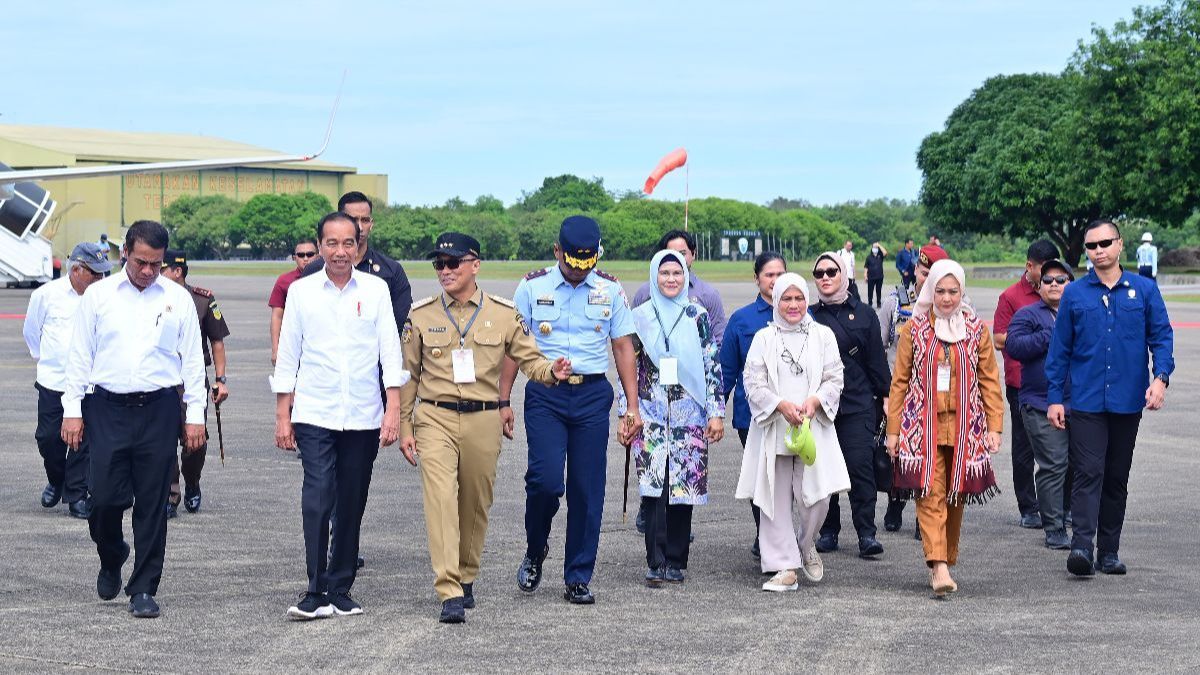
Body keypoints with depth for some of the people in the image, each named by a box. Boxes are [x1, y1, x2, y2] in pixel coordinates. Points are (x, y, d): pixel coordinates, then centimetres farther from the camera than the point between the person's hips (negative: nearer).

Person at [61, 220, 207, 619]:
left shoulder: (178, 299, 5)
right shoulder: (98, 295, 5)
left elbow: (192, 359, 8)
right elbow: (80, 355, 7)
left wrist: (195, 414, 3)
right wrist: (73, 409, 1)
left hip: (159, 410, 0)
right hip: (107, 409, 0)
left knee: (152, 504, 1)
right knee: (105, 498, -4)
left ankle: (143, 589, 9)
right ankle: (111, 561, 27)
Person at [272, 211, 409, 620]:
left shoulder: (376, 290, 4)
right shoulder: (301, 291, 4)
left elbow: (390, 352, 3)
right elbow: (288, 356, 8)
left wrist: (393, 410, -4)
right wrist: (282, 416, 5)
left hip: (364, 417, 1)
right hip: (314, 416, -1)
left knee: (351, 506, 7)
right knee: (318, 499, -13)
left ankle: (340, 590, 17)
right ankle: (316, 593, -12)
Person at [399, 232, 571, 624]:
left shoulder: (504, 313, 3)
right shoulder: (420, 315, 4)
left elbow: (528, 359, 5)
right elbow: (407, 375, 8)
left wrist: (551, 371, -18)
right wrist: (404, 427, 5)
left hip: (483, 421, 1)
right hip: (435, 419, -1)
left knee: (476, 503, 11)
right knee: (441, 498, -16)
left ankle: (466, 579, 33)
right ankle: (449, 594, -19)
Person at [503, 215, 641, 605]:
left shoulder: (610, 290, 7)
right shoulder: (532, 287, 3)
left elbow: (624, 347, 10)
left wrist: (632, 407, 5)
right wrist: (502, 401, 2)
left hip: (592, 395, 2)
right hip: (545, 395, -2)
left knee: (587, 489, 1)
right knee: (546, 479, -16)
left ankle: (578, 579, 10)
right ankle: (535, 552, 12)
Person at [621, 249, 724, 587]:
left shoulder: (698, 316, 5)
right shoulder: (640, 317, 5)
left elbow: (712, 365, 4)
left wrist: (717, 412, -1)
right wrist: (625, 414, 4)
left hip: (689, 416, 0)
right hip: (651, 415, 0)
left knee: (683, 487, 2)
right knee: (654, 486, -9)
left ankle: (676, 561, 12)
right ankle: (656, 563, -7)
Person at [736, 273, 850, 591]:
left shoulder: (823, 336, 10)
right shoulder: (764, 338, 7)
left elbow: (834, 380, 6)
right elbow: (753, 384, 1)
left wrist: (814, 400, -13)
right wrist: (781, 405, -15)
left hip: (814, 430, 0)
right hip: (773, 431, 0)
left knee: (817, 495, -8)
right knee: (777, 500, -1)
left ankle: (806, 545, 22)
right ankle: (785, 567, 6)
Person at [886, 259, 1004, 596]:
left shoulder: (977, 329, 7)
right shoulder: (913, 329, 4)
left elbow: (990, 380, 8)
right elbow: (900, 381, 6)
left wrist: (994, 426, 1)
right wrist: (893, 429, 2)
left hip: (964, 427, 2)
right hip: (923, 427, -2)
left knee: (955, 498, 8)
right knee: (930, 496, -12)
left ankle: (945, 563, 20)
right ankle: (939, 567, -19)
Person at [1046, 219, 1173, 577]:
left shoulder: (1145, 290, 5)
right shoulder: (1074, 294, 4)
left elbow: (1161, 336, 4)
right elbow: (1060, 348, 7)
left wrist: (1161, 377, -13)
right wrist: (1054, 397, 3)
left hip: (1128, 401, 1)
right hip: (1086, 400, -1)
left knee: (1117, 477, 9)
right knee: (1088, 473, -12)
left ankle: (1109, 550, 16)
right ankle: (1081, 545, -19)